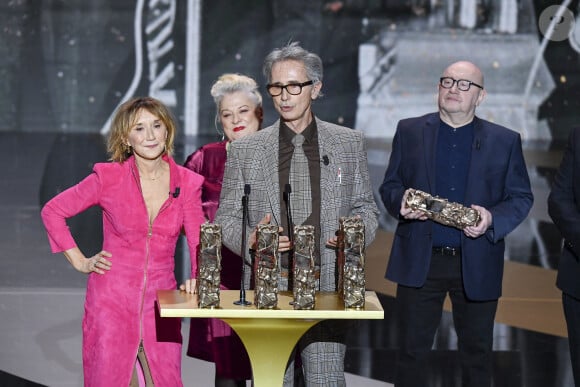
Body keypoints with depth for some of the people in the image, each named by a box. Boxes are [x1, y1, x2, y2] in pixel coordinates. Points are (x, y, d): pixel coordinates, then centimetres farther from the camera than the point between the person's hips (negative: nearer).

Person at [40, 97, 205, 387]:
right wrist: (80, 262, 1)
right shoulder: (109, 176, -4)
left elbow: (199, 243, 4)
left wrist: (198, 279, -16)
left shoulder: (187, 183, 2)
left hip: (159, 305, 2)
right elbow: (52, 211, 6)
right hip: (112, 300, -2)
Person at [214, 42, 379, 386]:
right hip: (268, 287, 0)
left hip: (328, 285, 0)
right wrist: (250, 239, -10)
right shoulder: (245, 150, 8)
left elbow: (365, 206, 16)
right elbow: (227, 216, 10)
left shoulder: (350, 143, 10)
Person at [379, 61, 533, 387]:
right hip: (420, 261, 0)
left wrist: (492, 218, -16)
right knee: (412, 350, 5)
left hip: (477, 265, 0)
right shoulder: (409, 131, 6)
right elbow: (390, 186, 9)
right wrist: (401, 201, -14)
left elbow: (521, 198, 3)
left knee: (477, 354, 10)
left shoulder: (505, 141, 4)